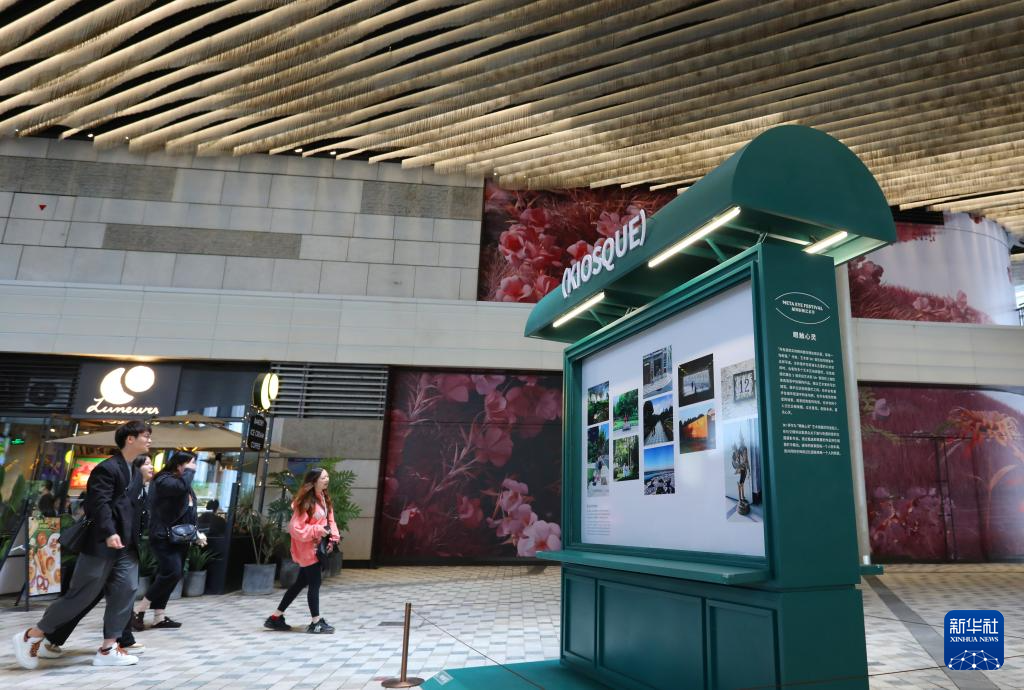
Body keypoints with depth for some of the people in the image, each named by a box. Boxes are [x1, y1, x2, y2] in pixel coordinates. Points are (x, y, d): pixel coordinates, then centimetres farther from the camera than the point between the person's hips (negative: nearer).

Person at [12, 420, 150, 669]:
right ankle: (31, 636, 19)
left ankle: (108, 648, 7)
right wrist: (109, 533, -33)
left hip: (126, 545, 8)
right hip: (101, 543, -8)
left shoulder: (135, 474, 15)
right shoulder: (107, 468, -13)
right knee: (82, 594, 0)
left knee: (125, 590, 0)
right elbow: (100, 504, -22)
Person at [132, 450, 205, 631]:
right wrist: (189, 471, -17)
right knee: (172, 573, -16)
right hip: (164, 537, -9)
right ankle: (139, 609, -1)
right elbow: (182, 486, -34)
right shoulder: (164, 480, -11)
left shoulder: (184, 483, 17)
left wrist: (196, 533, 13)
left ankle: (159, 616, 16)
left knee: (171, 575, 9)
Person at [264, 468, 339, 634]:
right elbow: (295, 528, -19)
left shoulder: (325, 499, 9)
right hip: (308, 549, -9)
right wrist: (317, 530, -22)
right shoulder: (305, 502, -18)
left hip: (319, 548, 9)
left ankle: (276, 617, 27)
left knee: (301, 583, 16)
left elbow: (330, 520, 10)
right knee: (314, 584, -1)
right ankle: (316, 622, 13)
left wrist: (333, 536, -6)